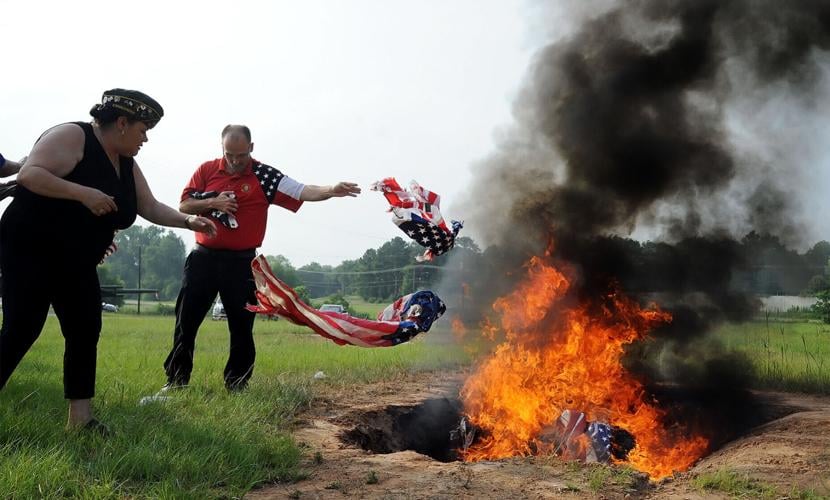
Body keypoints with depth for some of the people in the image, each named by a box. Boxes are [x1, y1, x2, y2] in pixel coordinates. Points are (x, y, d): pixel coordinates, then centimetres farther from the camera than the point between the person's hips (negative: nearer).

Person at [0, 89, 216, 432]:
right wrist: (82, 193, -33)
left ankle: (80, 419, 7)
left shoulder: (126, 164, 9)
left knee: (85, 332, 2)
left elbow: (149, 207, 13)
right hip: (30, 250, -9)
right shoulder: (72, 136, -16)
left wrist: (188, 221, -1)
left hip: (76, 263, 9)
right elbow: (28, 175, -26)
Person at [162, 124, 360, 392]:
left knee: (242, 325, 4)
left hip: (241, 262, -1)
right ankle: (177, 378, 19)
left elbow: (303, 191, -14)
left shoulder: (264, 176, -4)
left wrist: (332, 190, -32)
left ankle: (237, 384, 16)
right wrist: (213, 202, -13)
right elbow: (184, 206, 4)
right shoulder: (206, 170, 3)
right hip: (203, 258, 2)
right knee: (186, 320, 6)